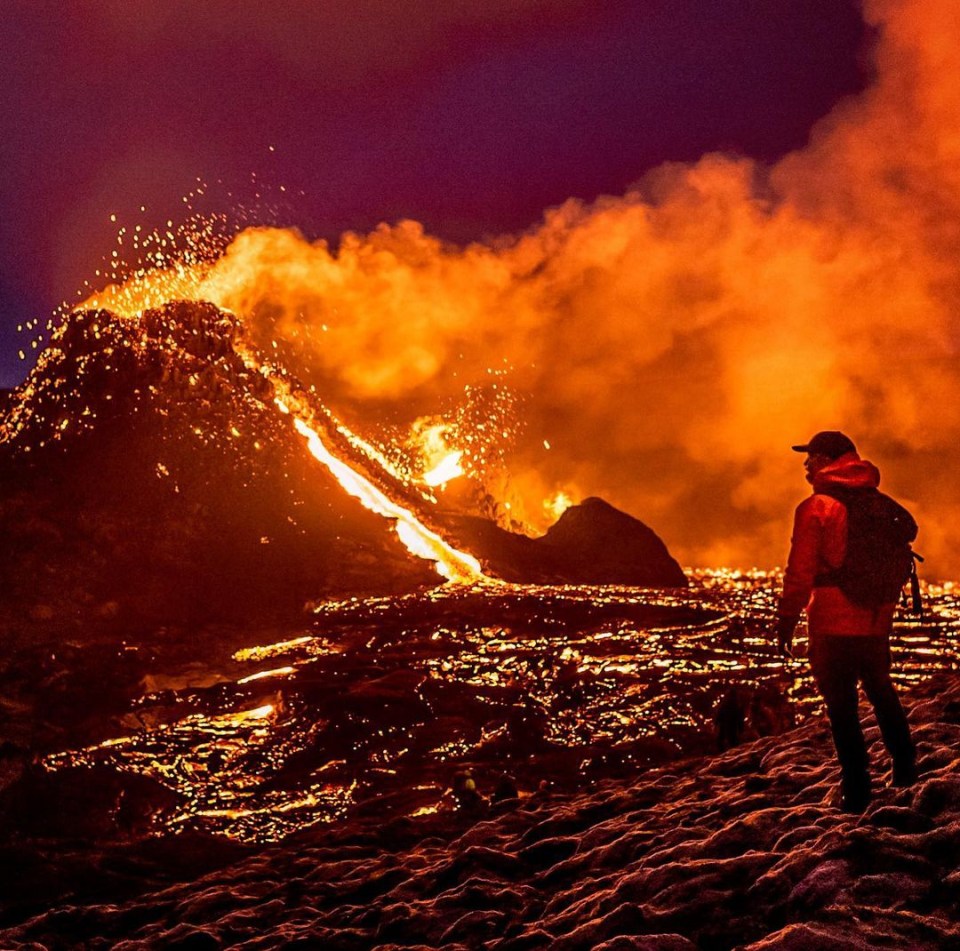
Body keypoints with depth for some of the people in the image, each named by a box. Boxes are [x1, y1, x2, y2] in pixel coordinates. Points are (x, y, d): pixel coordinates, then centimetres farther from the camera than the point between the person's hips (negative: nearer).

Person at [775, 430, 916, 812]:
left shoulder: (815, 508, -11)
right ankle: (905, 768, 29)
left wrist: (786, 620, -8)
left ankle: (857, 790, 2)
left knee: (841, 705, 1)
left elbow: (800, 571, -14)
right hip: (876, 619, 6)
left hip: (832, 622, -6)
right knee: (880, 691, 23)